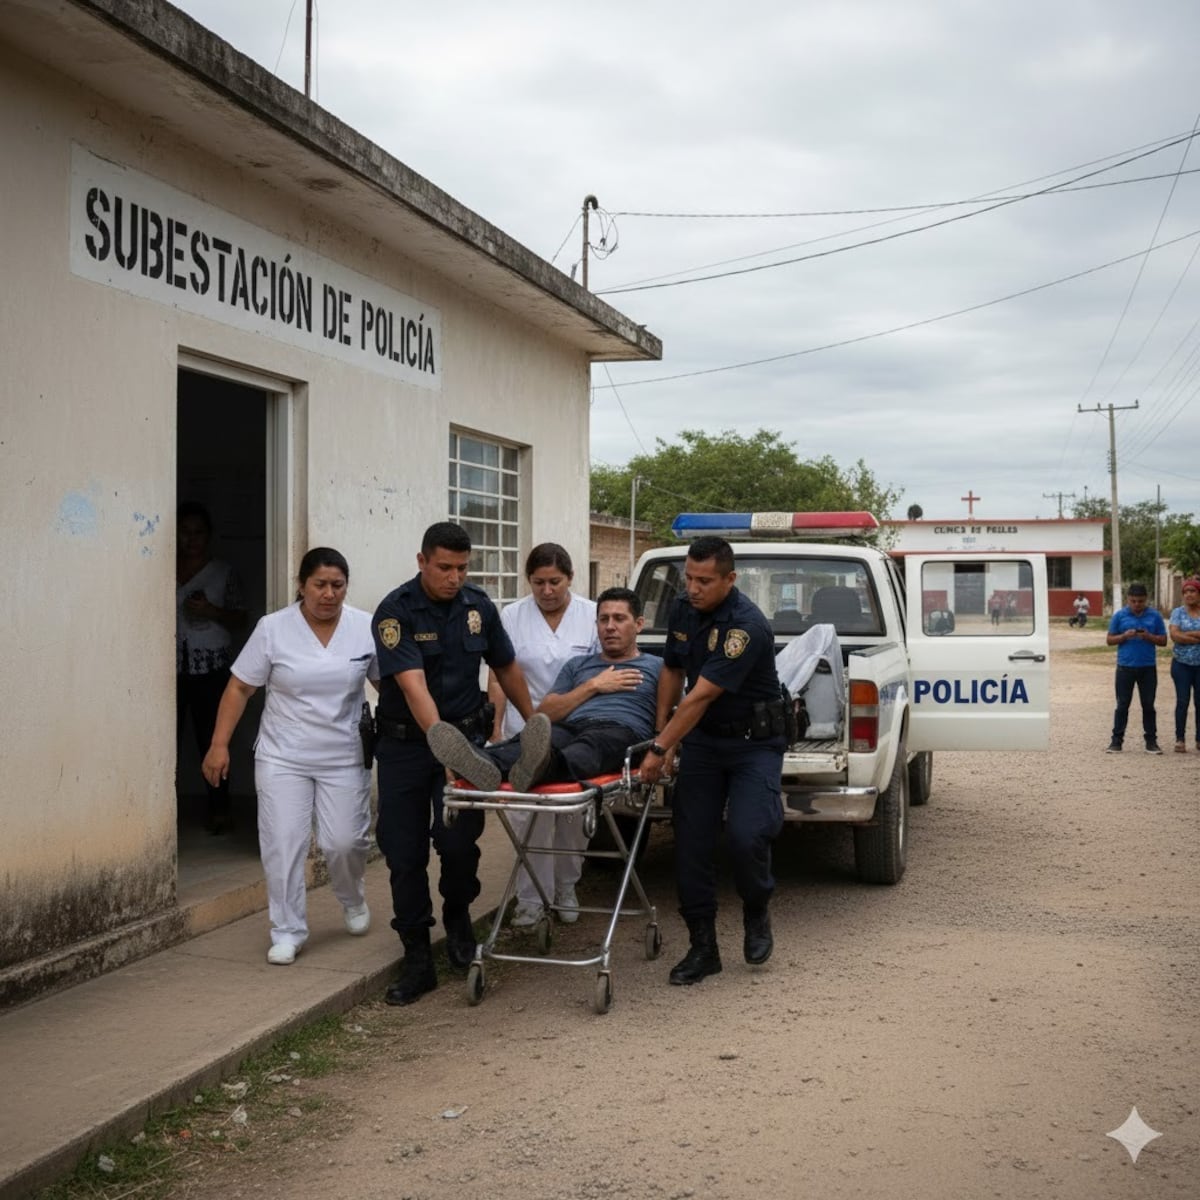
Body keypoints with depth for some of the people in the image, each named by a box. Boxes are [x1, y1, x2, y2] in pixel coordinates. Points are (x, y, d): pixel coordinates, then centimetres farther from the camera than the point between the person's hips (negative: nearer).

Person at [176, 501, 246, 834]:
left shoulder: (224, 573, 5)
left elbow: (239, 620, 6)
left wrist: (210, 611, -11)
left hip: (210, 668, -1)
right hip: (172, 666, 1)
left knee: (211, 740, 0)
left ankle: (218, 809, 10)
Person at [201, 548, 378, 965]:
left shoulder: (366, 628, -3)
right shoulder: (273, 628, -6)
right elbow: (239, 689, -2)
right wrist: (219, 745, -6)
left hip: (343, 758, 1)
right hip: (283, 757, -1)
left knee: (344, 842, 0)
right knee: (283, 844, -3)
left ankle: (352, 899, 32)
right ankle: (287, 931, 11)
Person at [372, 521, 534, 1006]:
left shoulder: (478, 605, 1)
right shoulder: (396, 611, -14)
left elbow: (506, 668, 15)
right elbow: (413, 686, -25)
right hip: (405, 743, -2)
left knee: (458, 841, -12)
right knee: (404, 853, 0)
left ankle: (457, 916, 18)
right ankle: (417, 959, 11)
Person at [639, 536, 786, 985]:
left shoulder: (746, 625, -25)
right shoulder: (682, 610, -1)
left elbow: (701, 695, -27)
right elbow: (672, 671, 13)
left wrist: (660, 749, -27)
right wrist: (661, 736, 6)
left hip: (754, 742, -6)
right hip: (702, 739, 6)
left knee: (747, 835, -21)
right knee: (691, 843, -1)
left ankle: (757, 913, 10)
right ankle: (702, 947, 9)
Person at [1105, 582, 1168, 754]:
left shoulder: (1154, 616, 4)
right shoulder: (1119, 616, 1)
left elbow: (1163, 641, 6)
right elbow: (1109, 640, 4)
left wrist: (1149, 636, -13)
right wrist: (1124, 636, -15)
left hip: (1148, 667, 1)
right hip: (1125, 667, -1)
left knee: (1148, 705, 6)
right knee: (1122, 705, 3)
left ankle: (1151, 741, 12)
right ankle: (1117, 740, 7)